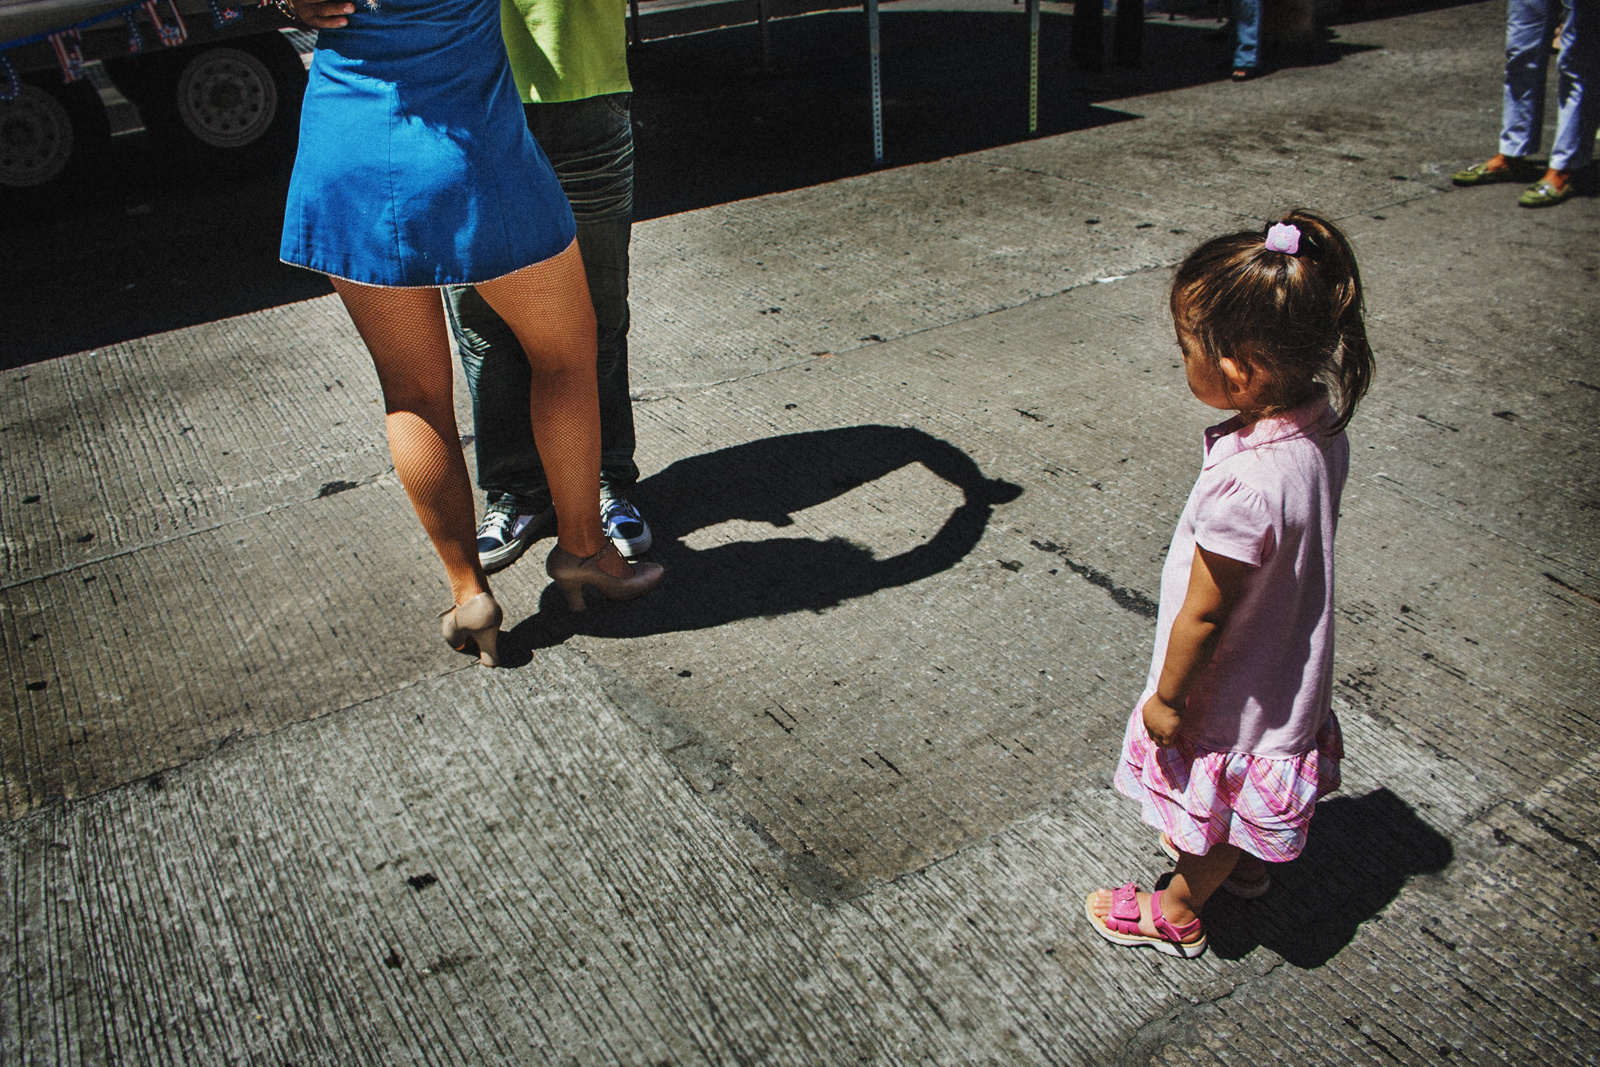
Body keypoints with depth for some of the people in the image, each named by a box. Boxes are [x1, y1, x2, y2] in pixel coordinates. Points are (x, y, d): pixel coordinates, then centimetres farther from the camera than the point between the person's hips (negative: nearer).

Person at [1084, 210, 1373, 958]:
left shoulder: (1245, 484, -39)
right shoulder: (1320, 427, -14)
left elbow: (1202, 616, -28)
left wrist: (1167, 698, -13)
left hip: (1231, 691, -7)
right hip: (1290, 665, 7)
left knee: (1212, 799, 19)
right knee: (1237, 797, 33)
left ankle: (1176, 916, 44)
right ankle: (1242, 863, 59)